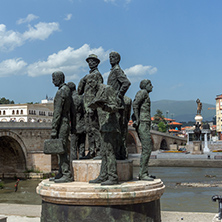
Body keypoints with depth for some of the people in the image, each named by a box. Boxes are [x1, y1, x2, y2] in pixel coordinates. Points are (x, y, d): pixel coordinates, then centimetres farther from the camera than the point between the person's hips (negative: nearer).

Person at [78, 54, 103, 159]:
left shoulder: (97, 74, -5)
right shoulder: (88, 76, 22)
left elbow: (99, 91, -15)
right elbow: (80, 91, 24)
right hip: (87, 106, 9)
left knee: (95, 129, -10)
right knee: (89, 130, 9)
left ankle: (100, 152, -8)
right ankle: (91, 152, 13)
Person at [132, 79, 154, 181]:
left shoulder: (145, 94, 26)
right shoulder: (143, 92, -3)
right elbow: (135, 104, -18)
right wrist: (137, 119, -16)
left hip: (144, 124, 10)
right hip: (143, 123, -10)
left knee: (147, 148, 9)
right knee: (147, 148, -12)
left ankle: (143, 173, 11)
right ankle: (143, 173, -12)